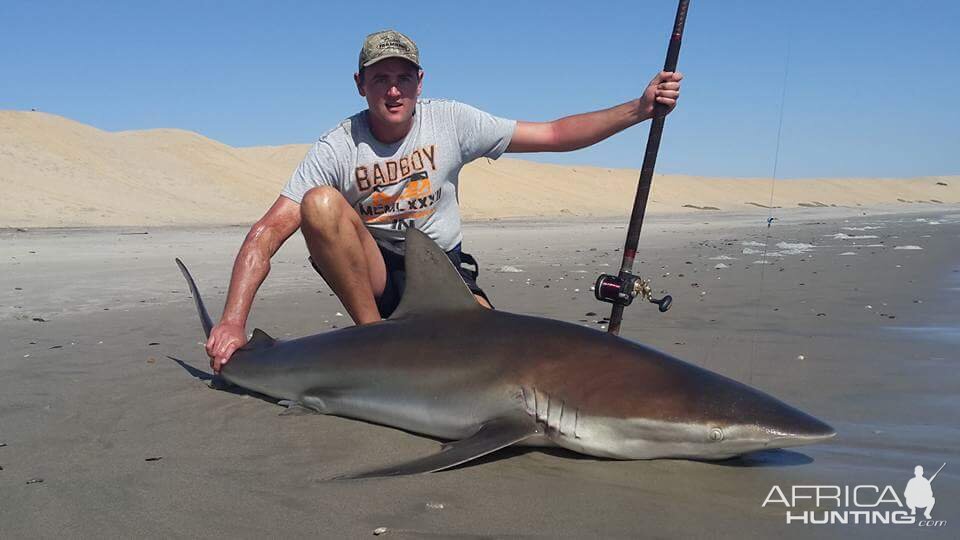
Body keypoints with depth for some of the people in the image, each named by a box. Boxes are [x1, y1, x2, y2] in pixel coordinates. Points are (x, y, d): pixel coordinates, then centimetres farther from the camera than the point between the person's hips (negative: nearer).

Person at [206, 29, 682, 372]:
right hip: (370, 274, -1)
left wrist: (639, 109, -17)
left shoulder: (451, 122, -6)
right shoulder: (338, 149, -11)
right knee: (320, 202, -29)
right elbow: (268, 231, -18)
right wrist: (233, 320, -29)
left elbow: (554, 135, -7)